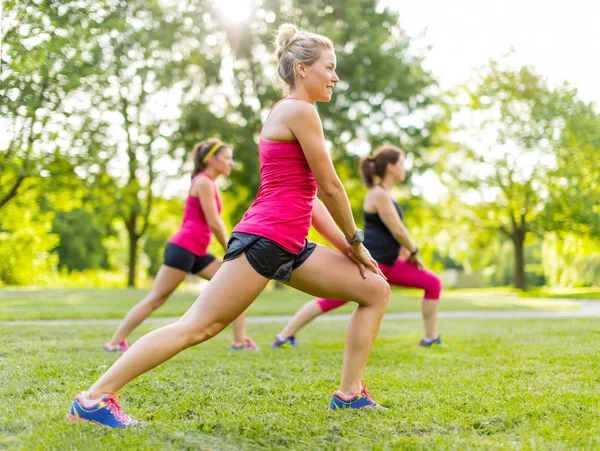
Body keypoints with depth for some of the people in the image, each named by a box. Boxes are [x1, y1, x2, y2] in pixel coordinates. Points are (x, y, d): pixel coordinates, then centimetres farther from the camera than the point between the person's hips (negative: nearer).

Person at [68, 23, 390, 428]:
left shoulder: (292, 113, 23)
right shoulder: (299, 110, -8)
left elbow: (308, 197, 21)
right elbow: (330, 188, -8)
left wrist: (345, 245, 14)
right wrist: (355, 242, 4)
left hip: (289, 247, 10)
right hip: (264, 238, -10)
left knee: (376, 290, 9)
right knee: (198, 326, -10)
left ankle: (350, 393, 12)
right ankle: (94, 398, -4)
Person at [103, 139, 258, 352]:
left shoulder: (210, 184, 19)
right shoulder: (204, 182, -10)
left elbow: (216, 223, 18)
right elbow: (214, 224, -13)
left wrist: (232, 251, 10)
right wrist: (230, 251, -2)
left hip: (197, 253, 9)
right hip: (183, 249, -9)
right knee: (156, 299, -5)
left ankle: (240, 340, 4)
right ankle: (115, 342, 4)